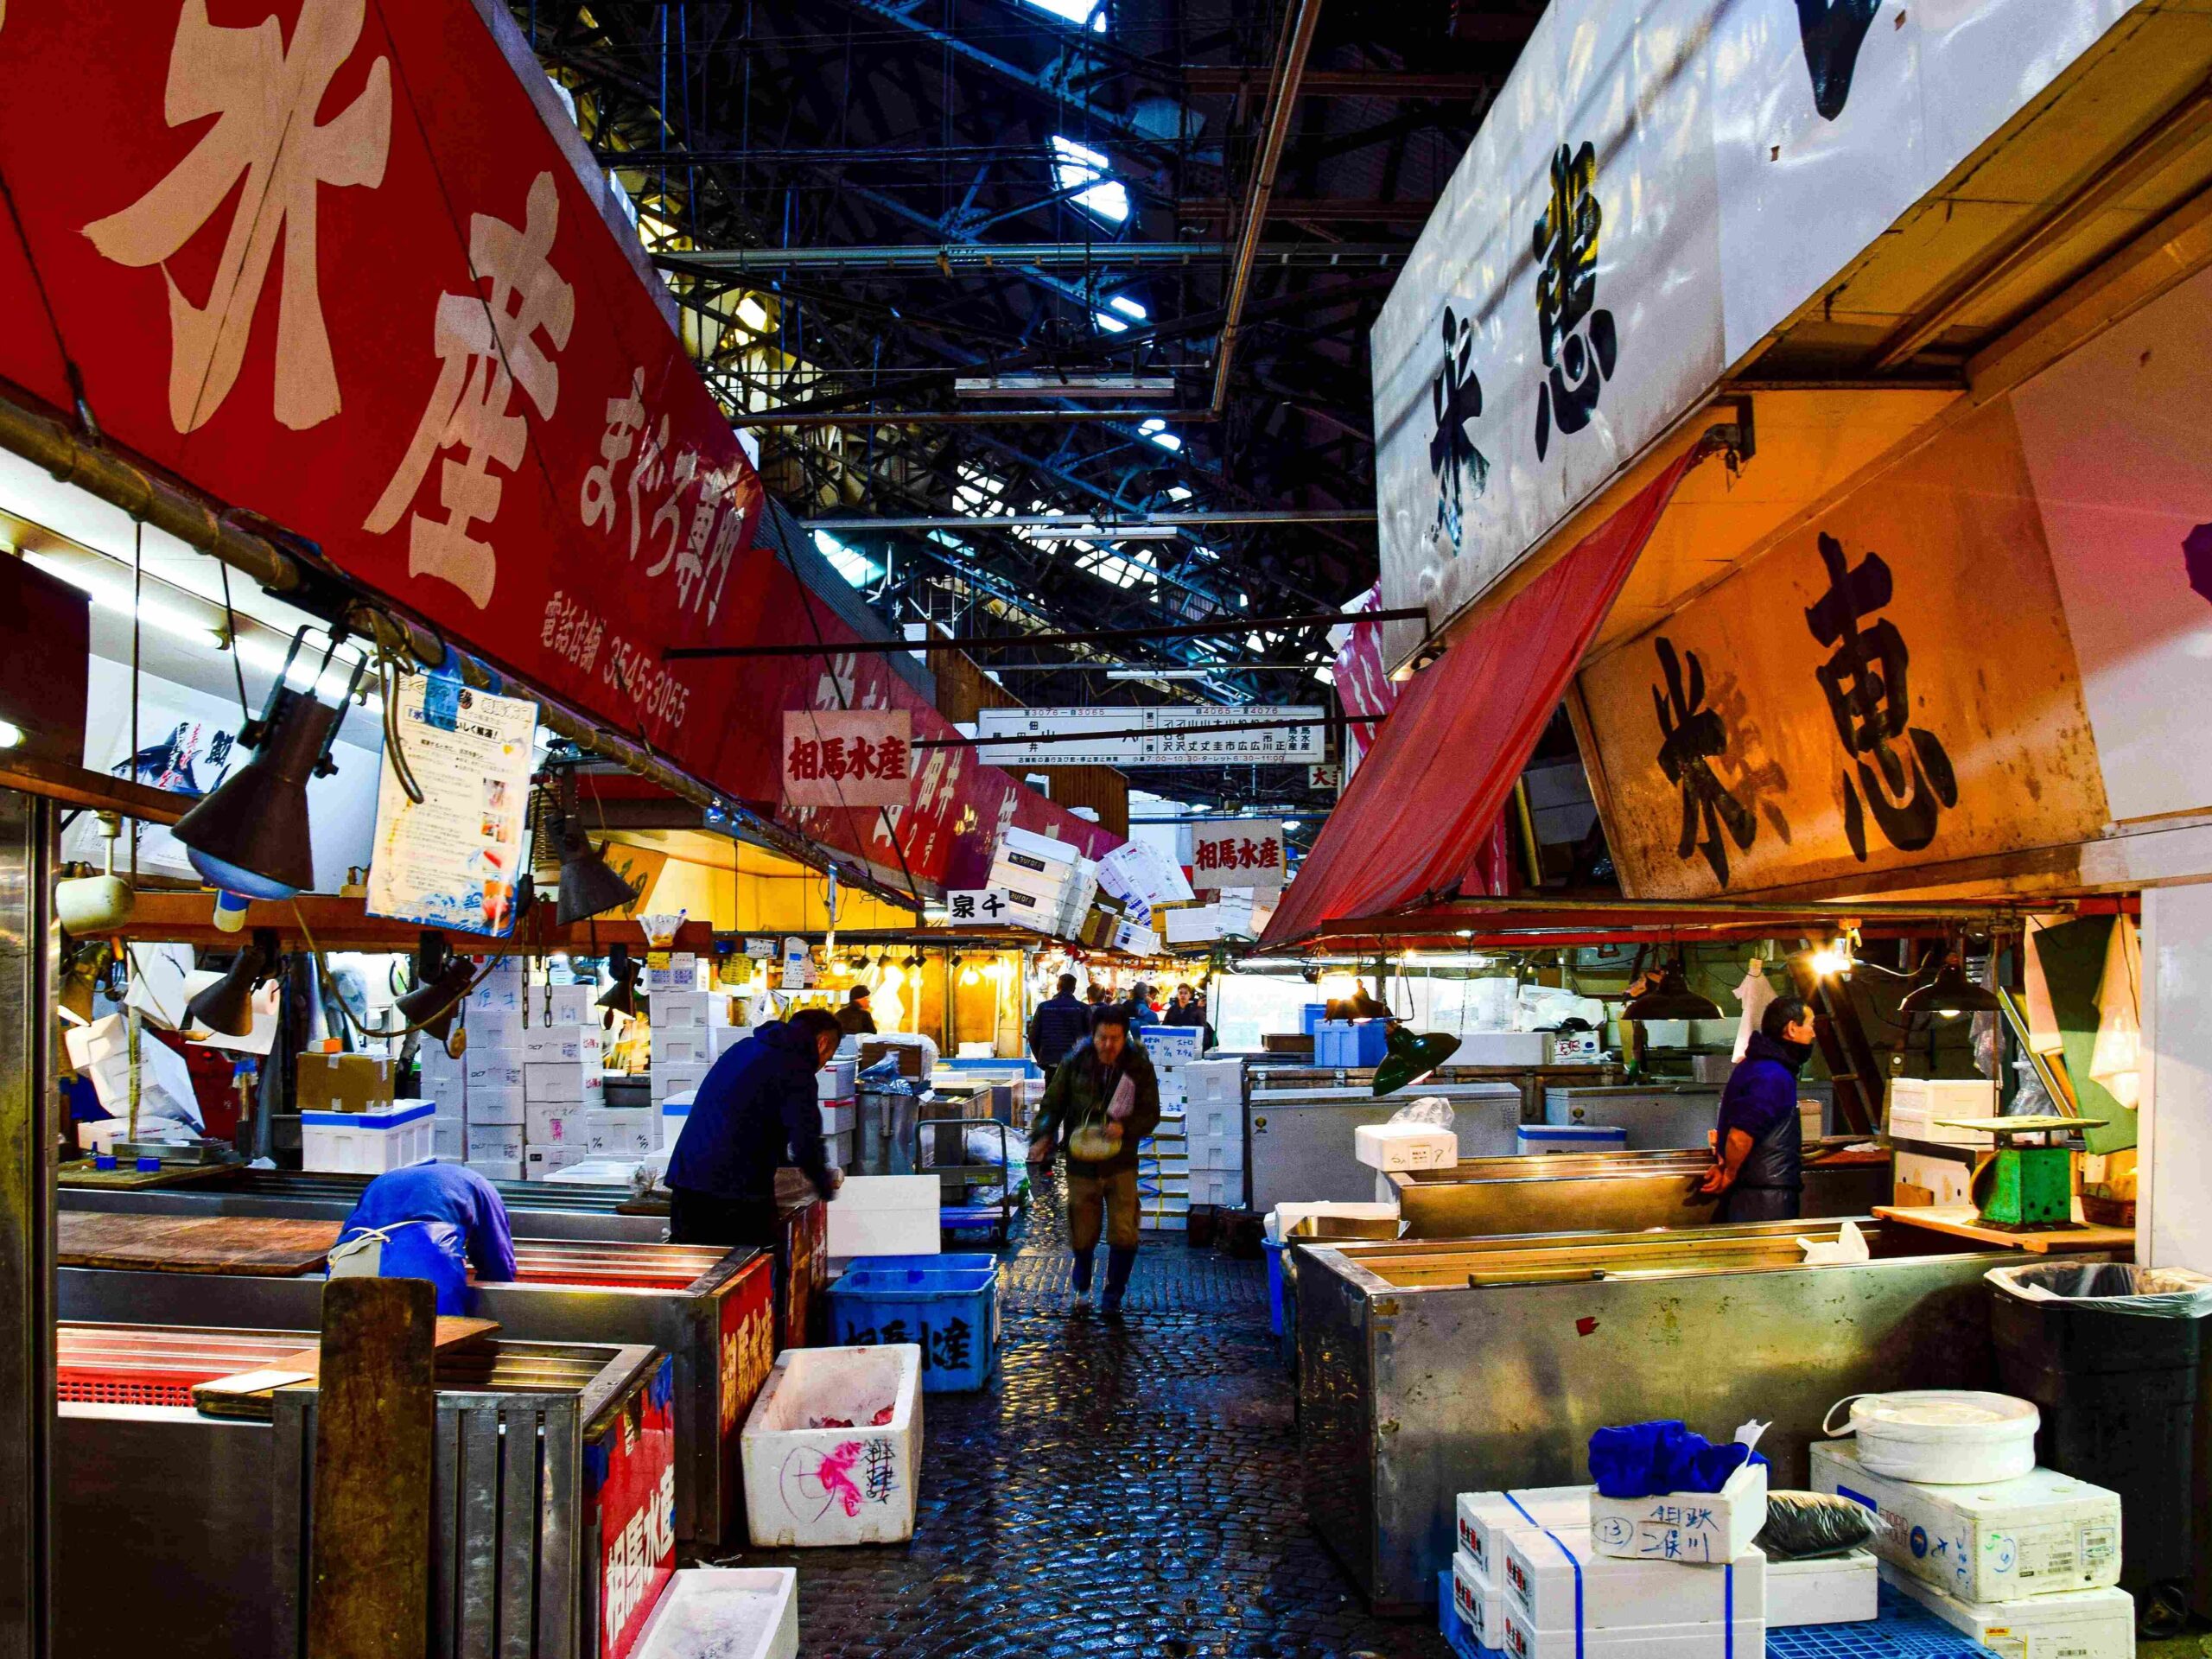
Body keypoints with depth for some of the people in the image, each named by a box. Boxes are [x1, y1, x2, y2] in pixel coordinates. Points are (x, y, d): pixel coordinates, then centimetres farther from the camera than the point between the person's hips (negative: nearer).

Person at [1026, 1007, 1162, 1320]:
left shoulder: (1140, 1068, -6)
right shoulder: (1075, 1064, -5)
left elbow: (1151, 1115, -3)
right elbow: (1053, 1104, 1)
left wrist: (1125, 1128, -23)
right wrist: (1043, 1136, -15)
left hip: (1121, 1164, -1)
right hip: (1081, 1164, 1)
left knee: (1124, 1235, -6)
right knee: (1082, 1235, 10)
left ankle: (1112, 1298, 13)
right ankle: (1082, 1289, 37)